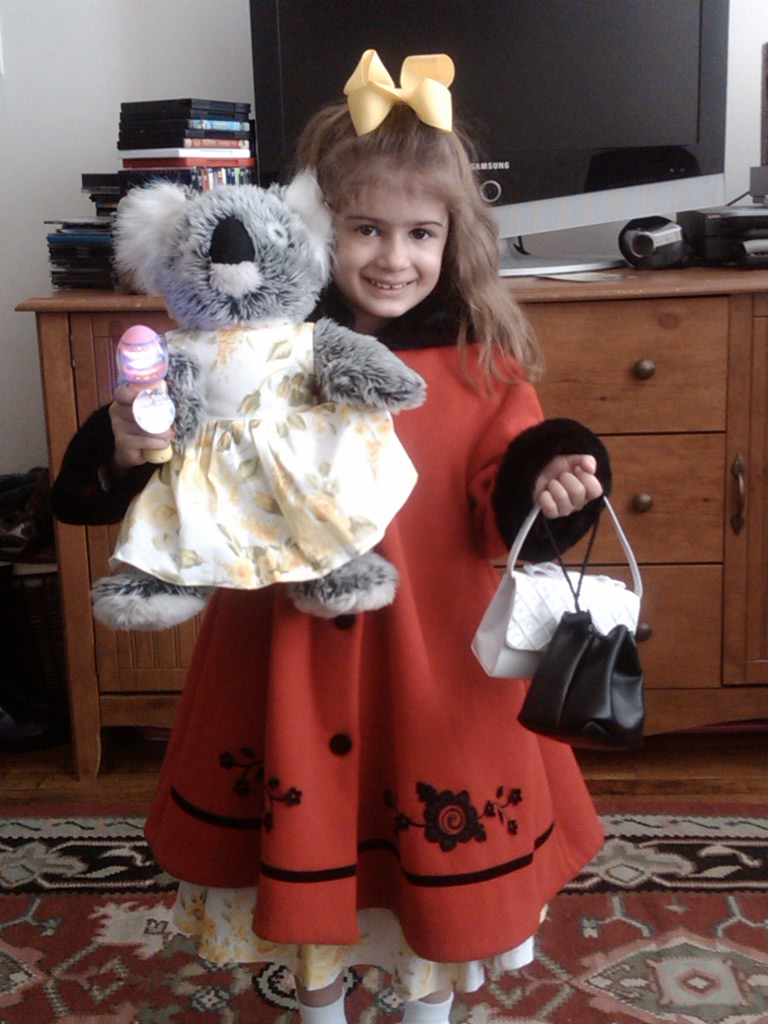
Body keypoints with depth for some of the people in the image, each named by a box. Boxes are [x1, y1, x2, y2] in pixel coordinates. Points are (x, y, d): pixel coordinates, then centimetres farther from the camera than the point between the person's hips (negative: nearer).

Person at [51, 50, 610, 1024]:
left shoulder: (483, 361, -6)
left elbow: (501, 505, -5)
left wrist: (545, 487, -26)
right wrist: (134, 447, -23)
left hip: (435, 657, 0)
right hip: (291, 650, 1)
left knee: (435, 854, 18)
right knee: (305, 838, 19)